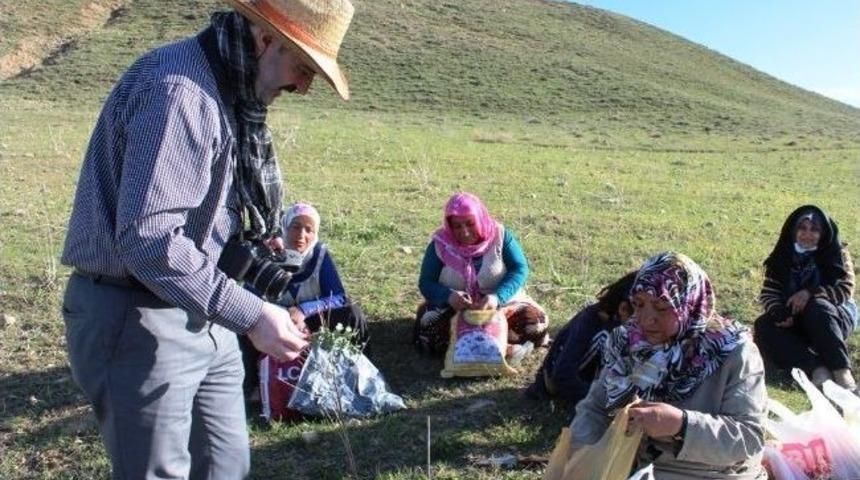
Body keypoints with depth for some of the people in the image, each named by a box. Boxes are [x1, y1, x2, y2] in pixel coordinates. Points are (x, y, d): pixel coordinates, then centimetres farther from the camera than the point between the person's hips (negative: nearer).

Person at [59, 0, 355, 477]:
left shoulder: (225, 90, 10)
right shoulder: (178, 90, -22)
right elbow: (147, 239, -28)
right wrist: (250, 315, -26)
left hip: (200, 318, 9)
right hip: (137, 321, -9)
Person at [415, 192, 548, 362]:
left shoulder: (500, 235, -8)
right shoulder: (440, 244, -7)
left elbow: (520, 270, -14)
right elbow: (426, 283, -9)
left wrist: (497, 297, -33)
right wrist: (449, 296, -32)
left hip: (502, 304, 0)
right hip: (454, 308, 0)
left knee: (535, 323, -25)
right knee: (429, 332, -31)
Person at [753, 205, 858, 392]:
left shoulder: (838, 254, -1)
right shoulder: (782, 257, 4)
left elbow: (846, 289, -11)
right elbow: (768, 293, -2)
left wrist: (811, 293, -28)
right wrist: (779, 314, -24)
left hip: (835, 317, -3)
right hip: (794, 321, 3)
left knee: (817, 306, -35)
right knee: (764, 326, -25)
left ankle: (842, 372, -41)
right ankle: (816, 367, -42)